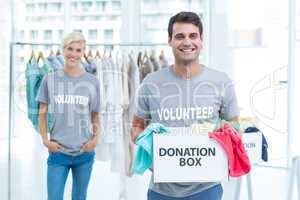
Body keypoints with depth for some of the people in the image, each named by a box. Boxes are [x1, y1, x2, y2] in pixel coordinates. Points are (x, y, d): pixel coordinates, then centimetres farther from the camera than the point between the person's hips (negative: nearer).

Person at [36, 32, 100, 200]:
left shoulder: (92, 82, 2)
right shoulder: (50, 79, 0)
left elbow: (95, 115, 10)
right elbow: (42, 113, 7)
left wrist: (96, 138, -4)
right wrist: (46, 140, -2)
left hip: (84, 152, 1)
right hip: (58, 152, -1)